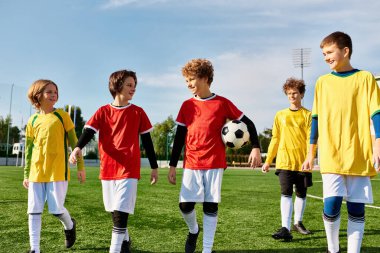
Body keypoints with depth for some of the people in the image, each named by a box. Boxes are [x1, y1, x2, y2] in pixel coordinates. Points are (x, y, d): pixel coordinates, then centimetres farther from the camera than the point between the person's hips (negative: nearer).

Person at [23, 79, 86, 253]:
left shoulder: (62, 115, 1)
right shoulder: (33, 120, 8)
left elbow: (73, 142, 3)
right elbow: (29, 149, 13)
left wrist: (81, 166, 1)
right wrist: (26, 174, 12)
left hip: (57, 171, -3)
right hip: (36, 172, 3)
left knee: (56, 209, -4)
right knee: (34, 210, 3)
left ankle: (69, 225, 29)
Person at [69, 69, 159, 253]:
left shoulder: (138, 112, 3)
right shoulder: (102, 112, 4)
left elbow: (147, 141, 7)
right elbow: (88, 132, -8)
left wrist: (154, 167, 9)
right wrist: (78, 148, -30)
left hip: (128, 169, -3)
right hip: (107, 169, 3)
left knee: (121, 212, -12)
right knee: (115, 211, 16)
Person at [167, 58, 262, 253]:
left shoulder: (222, 103, -1)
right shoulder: (187, 105, 6)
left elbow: (248, 123, 4)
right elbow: (179, 137, 9)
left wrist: (255, 148, -7)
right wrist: (172, 165, 7)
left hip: (215, 163, -2)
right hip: (191, 164, 2)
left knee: (211, 206, 2)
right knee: (185, 205, -3)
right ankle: (193, 231, 29)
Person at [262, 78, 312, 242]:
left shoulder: (307, 115, 4)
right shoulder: (280, 115, 10)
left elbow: (311, 138, -2)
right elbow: (275, 139, 12)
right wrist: (268, 160, 11)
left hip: (302, 162, 0)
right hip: (284, 161, 0)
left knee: (301, 194, 11)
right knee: (286, 194, -10)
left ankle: (298, 223, 29)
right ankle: (285, 229, -14)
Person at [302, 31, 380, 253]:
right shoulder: (323, 81, 12)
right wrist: (311, 154, 13)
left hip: (359, 156, -1)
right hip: (331, 156, 1)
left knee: (357, 209, 3)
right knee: (332, 206, -9)